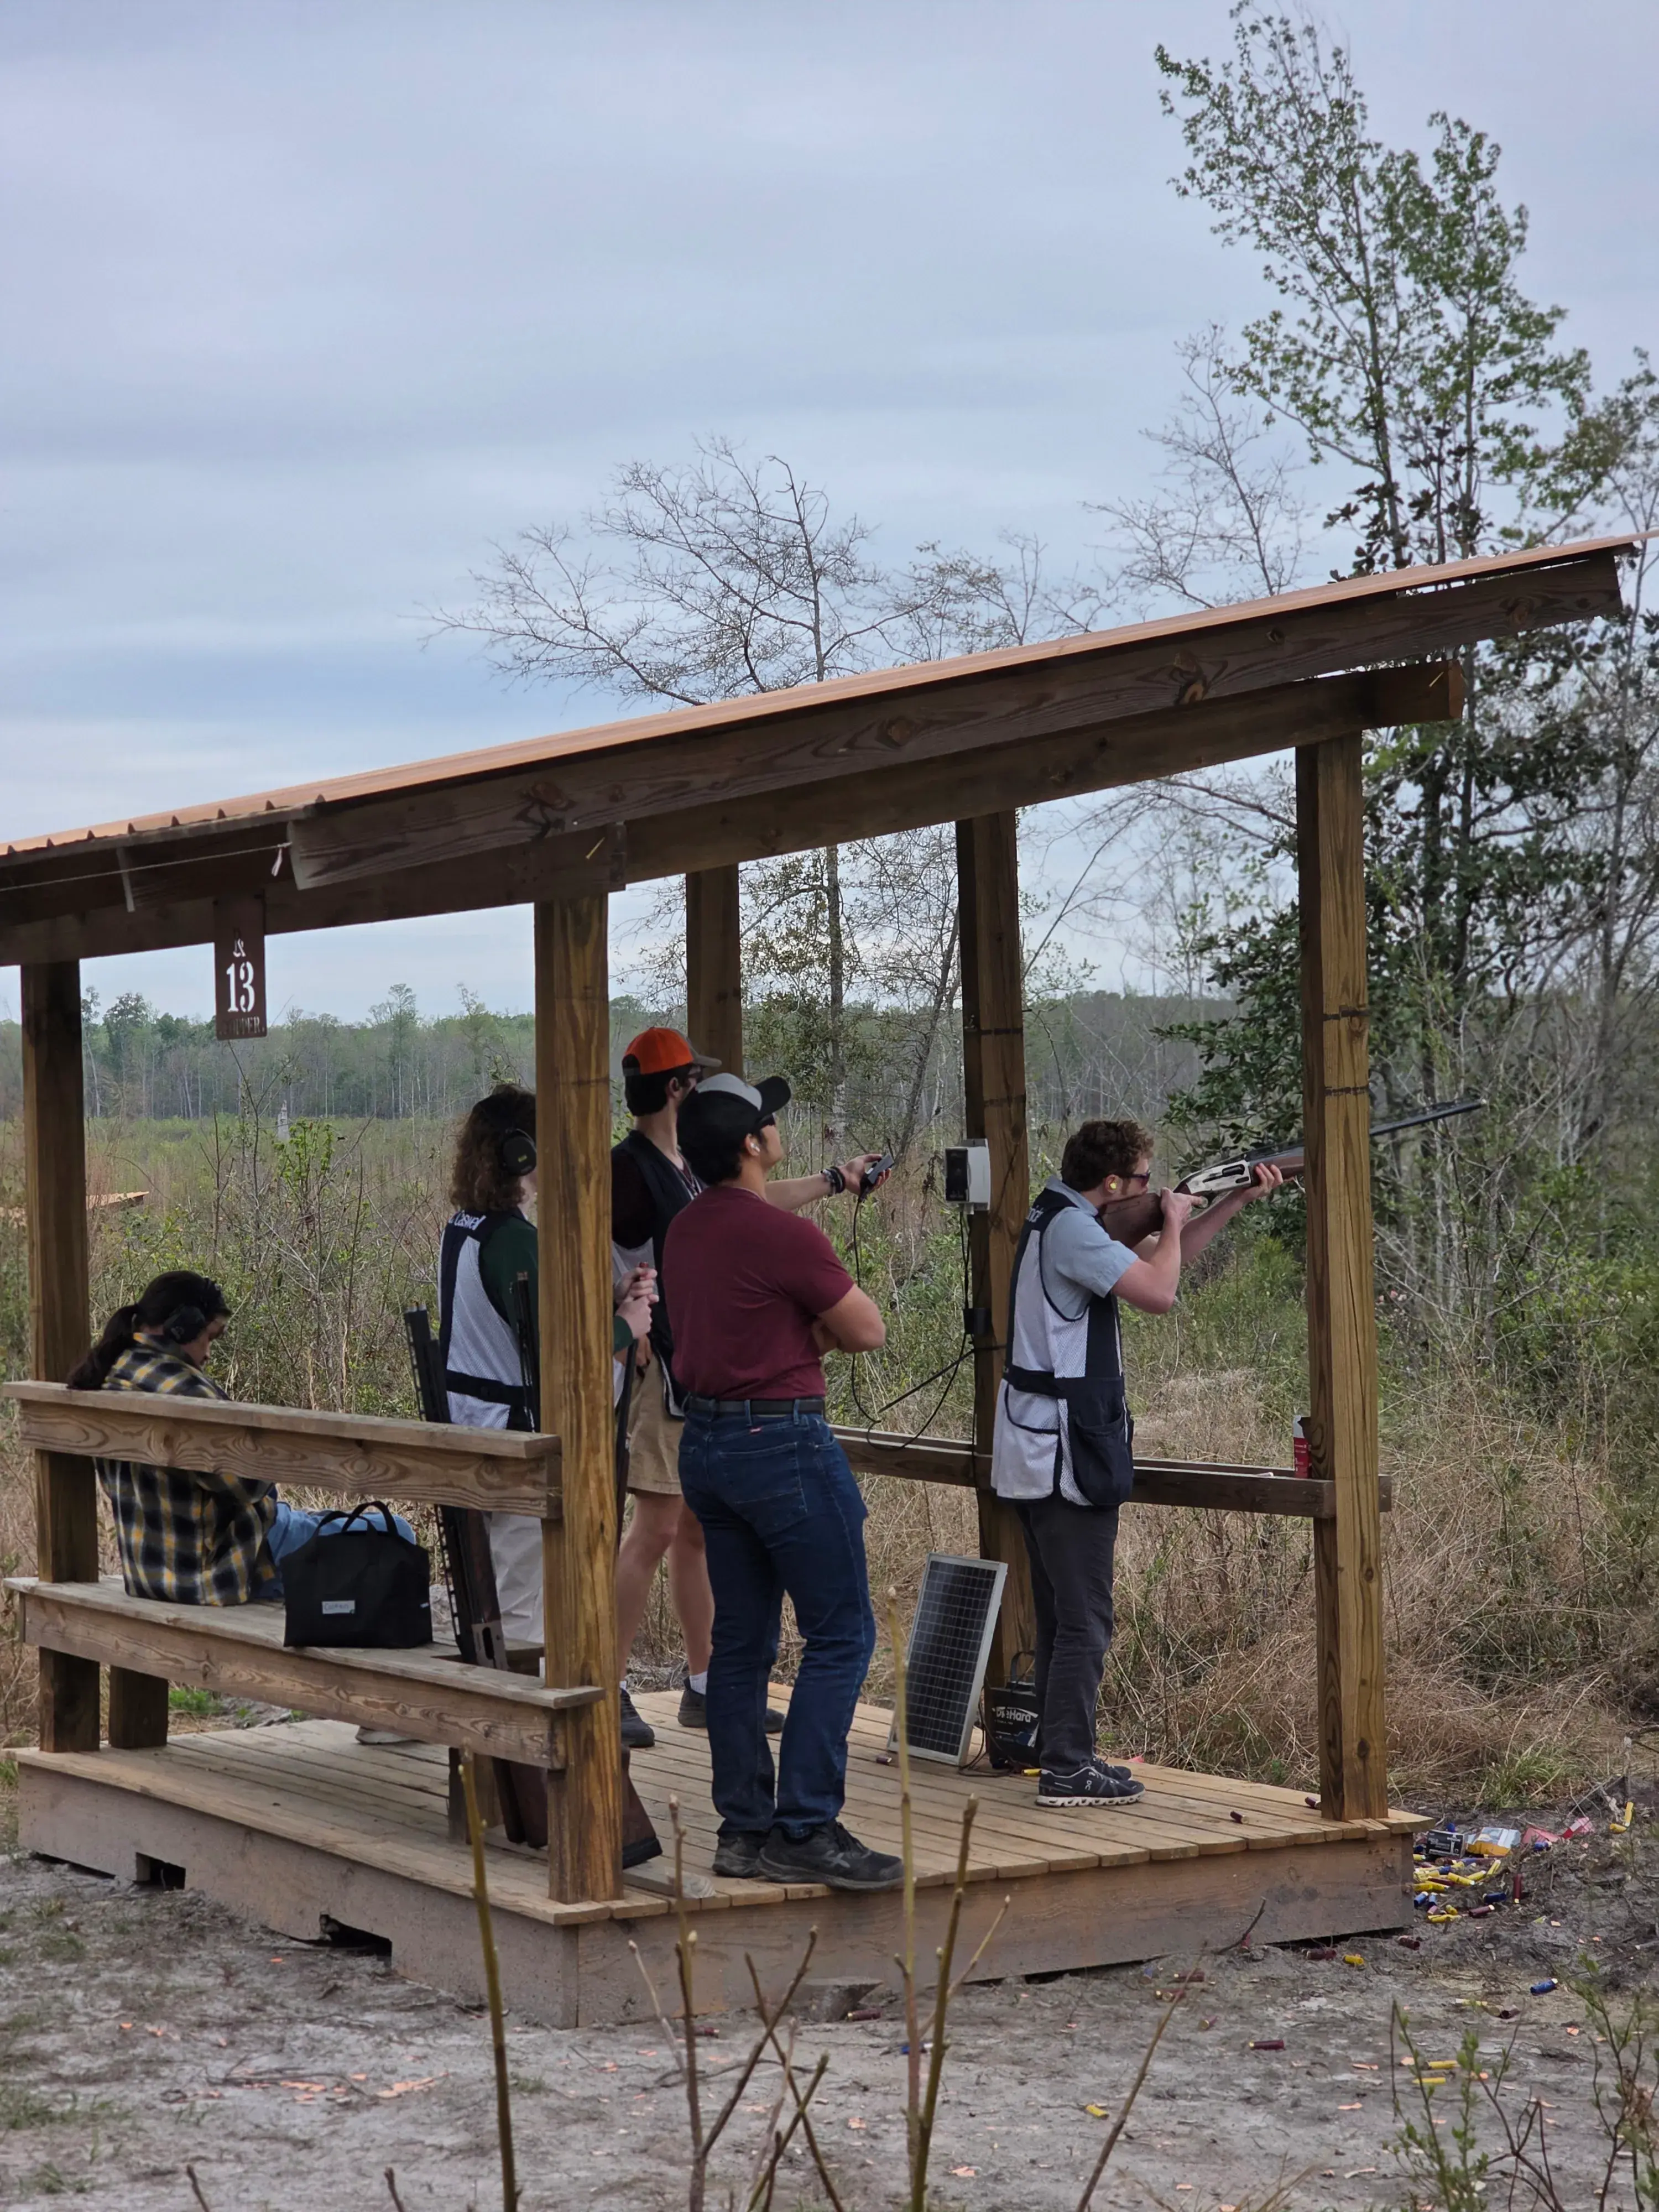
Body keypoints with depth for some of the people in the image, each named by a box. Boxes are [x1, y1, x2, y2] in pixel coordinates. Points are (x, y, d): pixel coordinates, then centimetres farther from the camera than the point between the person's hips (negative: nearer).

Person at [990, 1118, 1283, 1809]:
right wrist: (1173, 1219, -6)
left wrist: (1236, 1201, 18)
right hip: (1065, 1448, -11)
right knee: (1084, 1618, -7)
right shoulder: (1071, 1229, -18)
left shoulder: (1062, 1219, 14)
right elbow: (1158, 1292, -24)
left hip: (1037, 1445, 11)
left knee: (1060, 1610, 17)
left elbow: (1159, 1258, 23)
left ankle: (1057, 1748, 25)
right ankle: (1068, 1769, -6)